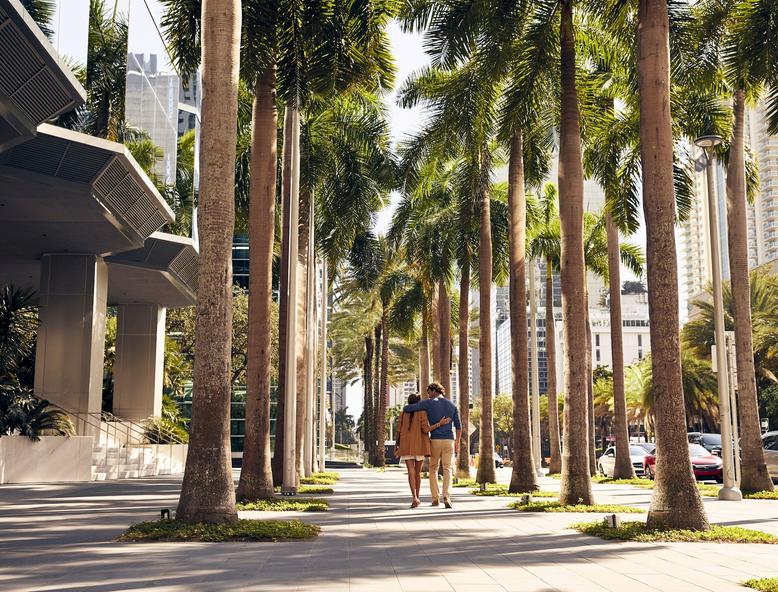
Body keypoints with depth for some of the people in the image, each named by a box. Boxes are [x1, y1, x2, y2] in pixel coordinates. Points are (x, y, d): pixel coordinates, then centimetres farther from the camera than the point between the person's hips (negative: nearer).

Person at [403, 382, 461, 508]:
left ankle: (435, 498, 8)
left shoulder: (428, 403, -5)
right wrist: (457, 442, 19)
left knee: (433, 470, 13)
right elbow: (458, 426, 8)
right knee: (447, 470, -1)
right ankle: (446, 497, -22)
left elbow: (406, 408, -9)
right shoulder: (452, 405, 7)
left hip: (435, 441, -2)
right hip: (448, 441, 2)